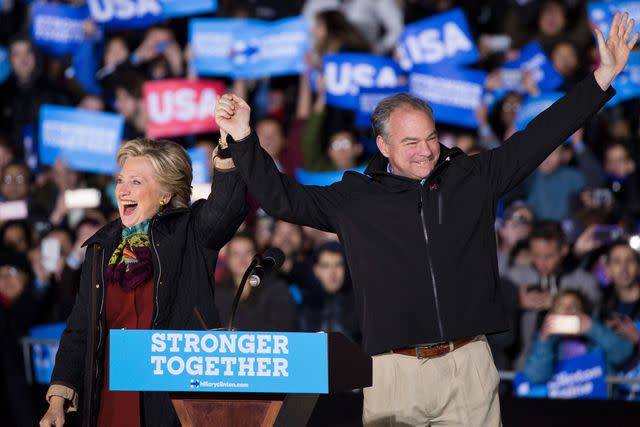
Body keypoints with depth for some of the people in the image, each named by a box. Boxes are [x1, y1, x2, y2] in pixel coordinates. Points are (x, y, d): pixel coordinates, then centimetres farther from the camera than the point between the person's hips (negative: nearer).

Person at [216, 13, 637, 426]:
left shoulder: (473, 177, 9)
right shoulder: (353, 199, 7)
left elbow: (539, 136, 11)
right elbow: (281, 197, 7)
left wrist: (603, 79, 8)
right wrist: (243, 138, -4)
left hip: (468, 364, 1)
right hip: (395, 369, -1)